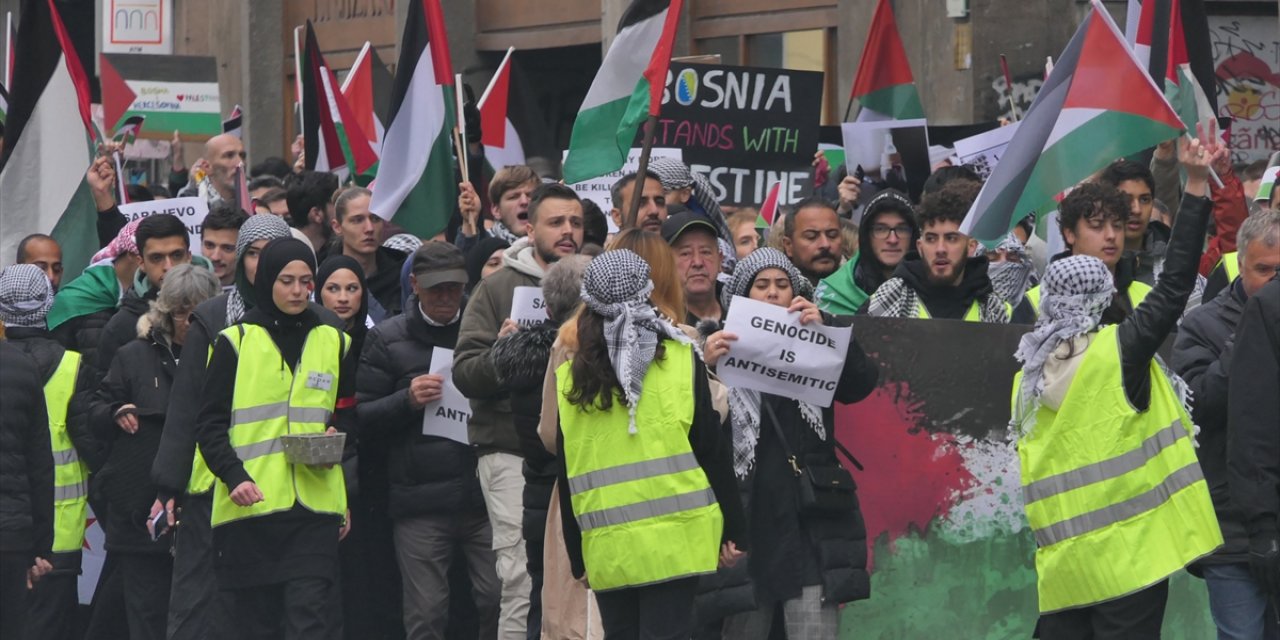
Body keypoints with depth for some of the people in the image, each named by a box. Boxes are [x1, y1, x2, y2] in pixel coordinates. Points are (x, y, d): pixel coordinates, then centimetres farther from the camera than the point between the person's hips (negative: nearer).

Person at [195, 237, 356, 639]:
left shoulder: (334, 343, 14)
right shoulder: (235, 342, 5)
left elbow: (349, 415, 22)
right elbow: (210, 422, 1)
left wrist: (336, 440, -1)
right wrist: (234, 475, -15)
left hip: (315, 505, 1)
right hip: (250, 505, -1)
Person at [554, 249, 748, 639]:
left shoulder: (569, 381, 4)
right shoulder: (681, 361, -2)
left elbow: (567, 478, 8)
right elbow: (712, 453, -2)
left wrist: (577, 557, 16)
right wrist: (733, 532, 5)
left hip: (605, 549, 2)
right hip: (674, 541, -2)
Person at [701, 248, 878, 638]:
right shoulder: (725, 351, 8)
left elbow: (863, 383, -3)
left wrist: (825, 329, -14)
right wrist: (705, 369, -21)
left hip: (810, 522, 0)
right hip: (745, 518, 0)